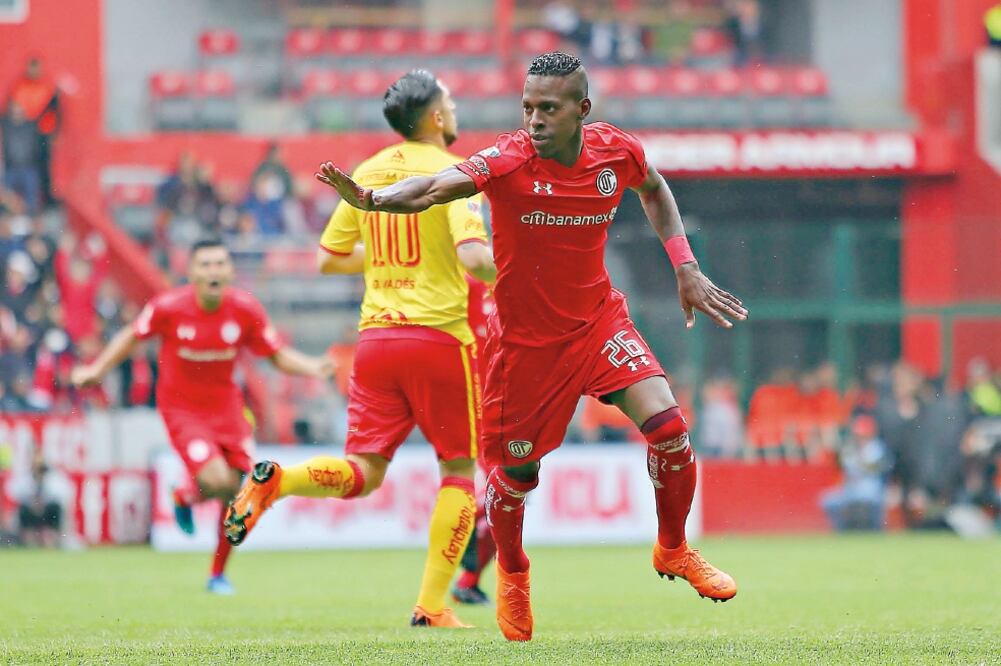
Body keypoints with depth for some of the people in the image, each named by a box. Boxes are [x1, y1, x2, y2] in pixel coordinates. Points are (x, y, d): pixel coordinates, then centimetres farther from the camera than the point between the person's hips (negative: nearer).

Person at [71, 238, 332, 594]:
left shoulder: (246, 310, -10)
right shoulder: (169, 307, -17)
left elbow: (279, 355, 0)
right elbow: (132, 336, 2)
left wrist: (313, 367, -17)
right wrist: (96, 370, -3)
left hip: (226, 405, 3)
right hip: (181, 408, -3)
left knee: (237, 492, 0)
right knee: (216, 480, -23)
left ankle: (218, 574, 22)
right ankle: (186, 496, 16)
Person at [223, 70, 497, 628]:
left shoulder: (368, 173, 11)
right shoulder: (452, 170, -7)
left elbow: (329, 258, 16)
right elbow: (473, 258, -19)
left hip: (376, 335, 5)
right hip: (440, 332, -5)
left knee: (363, 473, 6)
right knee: (460, 468, 8)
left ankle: (275, 480, -22)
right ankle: (432, 606, 3)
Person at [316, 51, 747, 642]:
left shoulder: (618, 151, -10)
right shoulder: (509, 161, -23)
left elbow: (654, 189, 14)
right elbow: (433, 189, -40)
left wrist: (686, 268, 7)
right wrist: (369, 198, -59)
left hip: (599, 320, 2)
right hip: (527, 339, -2)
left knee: (668, 425, -14)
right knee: (516, 471, 7)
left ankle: (673, 550, 14)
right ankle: (512, 574, 41)